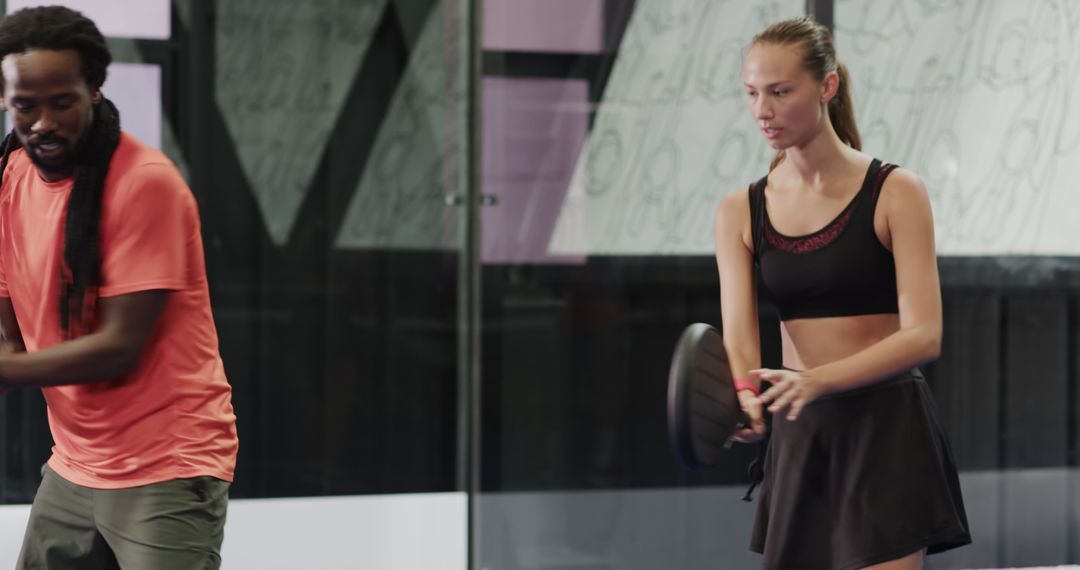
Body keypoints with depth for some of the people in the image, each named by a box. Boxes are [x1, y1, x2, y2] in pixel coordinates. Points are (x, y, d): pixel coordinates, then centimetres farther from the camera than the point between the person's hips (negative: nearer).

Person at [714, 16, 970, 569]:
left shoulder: (894, 193, -7)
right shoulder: (739, 212, 5)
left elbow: (924, 335, -15)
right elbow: (738, 334, -8)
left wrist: (818, 380, -31)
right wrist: (745, 395, -32)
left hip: (887, 428, -4)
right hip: (798, 437, 5)